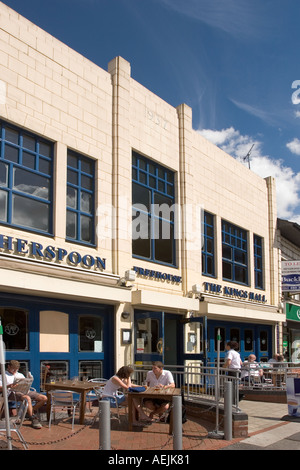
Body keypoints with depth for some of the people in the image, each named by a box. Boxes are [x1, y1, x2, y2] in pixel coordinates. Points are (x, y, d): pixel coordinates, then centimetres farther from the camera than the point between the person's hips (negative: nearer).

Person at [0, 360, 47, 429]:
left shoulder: (20, 375, 30)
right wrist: (8, 386, -21)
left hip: (25, 391, 6)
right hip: (13, 393, -6)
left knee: (44, 398, -12)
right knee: (27, 398, -39)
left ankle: (31, 412, 2)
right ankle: (33, 419, -30)